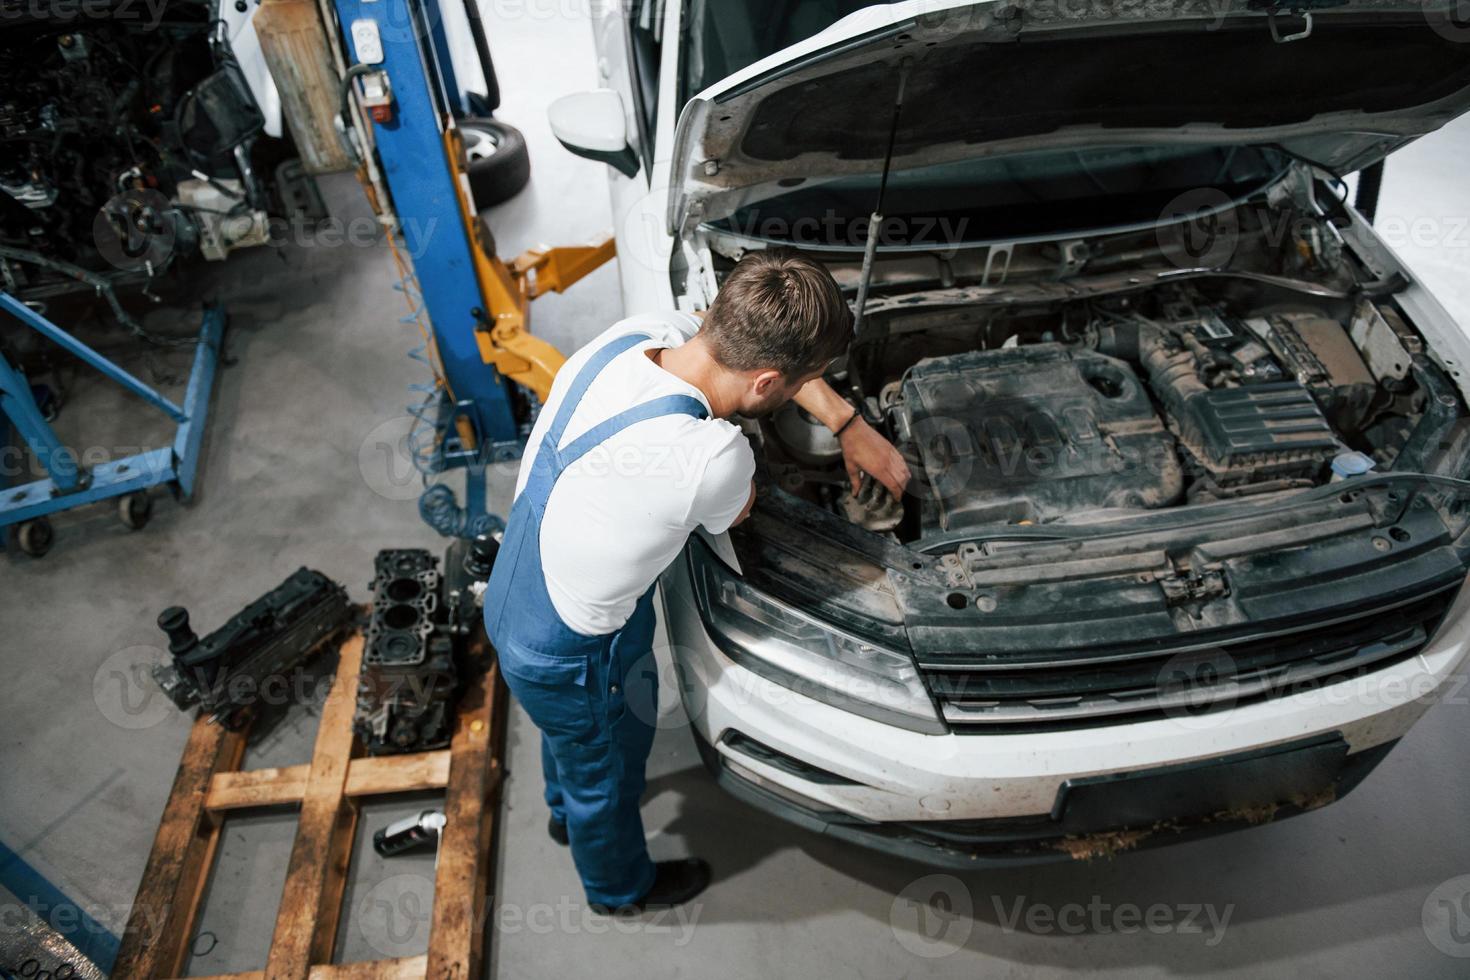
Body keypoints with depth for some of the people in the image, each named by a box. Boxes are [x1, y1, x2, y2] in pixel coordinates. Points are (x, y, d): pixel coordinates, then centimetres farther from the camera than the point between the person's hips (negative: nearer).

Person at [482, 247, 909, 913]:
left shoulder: (639, 332, -18)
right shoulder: (714, 461, -40)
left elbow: (756, 340, 2)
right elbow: (738, 514, -13)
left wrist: (850, 425, 2)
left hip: (513, 601, 7)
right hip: (568, 657, -7)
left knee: (573, 731, 37)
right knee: (605, 768, 26)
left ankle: (568, 810, 70)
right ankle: (620, 886, 59)